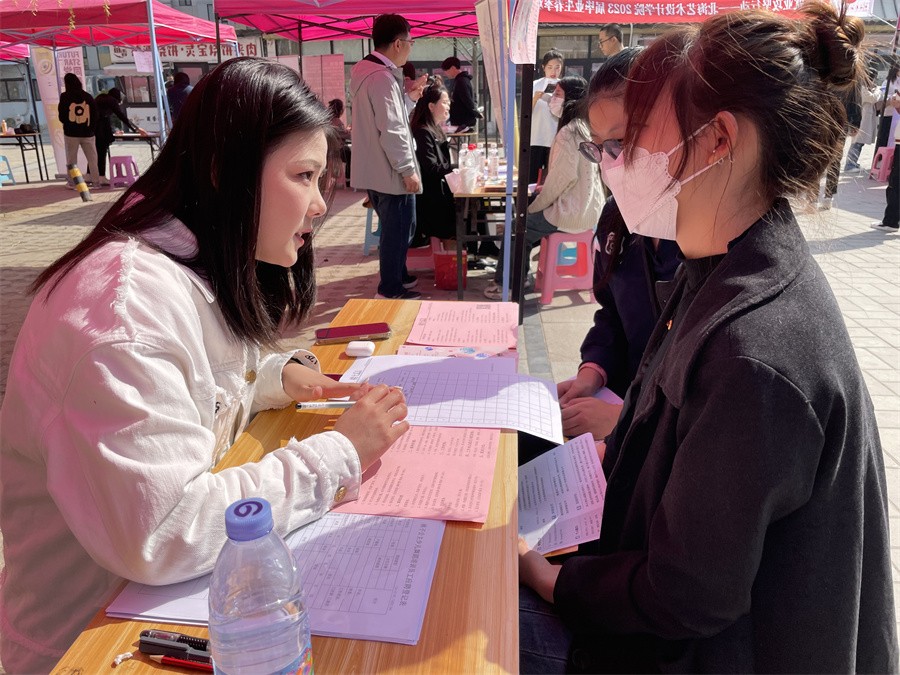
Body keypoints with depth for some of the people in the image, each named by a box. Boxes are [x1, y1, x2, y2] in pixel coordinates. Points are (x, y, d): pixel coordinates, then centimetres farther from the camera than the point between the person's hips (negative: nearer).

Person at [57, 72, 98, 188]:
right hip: (87, 132, 1)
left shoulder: (65, 97, -5)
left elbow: (61, 116, -2)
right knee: (92, 158, 6)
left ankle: (72, 182, 8)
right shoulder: (88, 97, 1)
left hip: (71, 133, -1)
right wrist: (92, 128, 10)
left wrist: (67, 124, 16)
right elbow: (94, 115, 2)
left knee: (71, 159, 7)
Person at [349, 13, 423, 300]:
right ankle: (390, 290, 13)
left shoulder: (365, 71, 11)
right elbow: (392, 130, -24)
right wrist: (408, 170, -18)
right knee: (397, 230, 2)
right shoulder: (382, 77, -20)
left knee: (396, 228, 22)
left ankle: (398, 276, 36)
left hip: (374, 170, 10)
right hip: (390, 172, -10)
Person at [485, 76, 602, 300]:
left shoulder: (568, 133, -18)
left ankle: (505, 283, 10)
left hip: (572, 213, -9)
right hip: (587, 207, 9)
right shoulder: (584, 128, 10)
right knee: (525, 218, 20)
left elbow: (564, 177, -22)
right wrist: (544, 188, 8)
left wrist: (534, 207, -11)